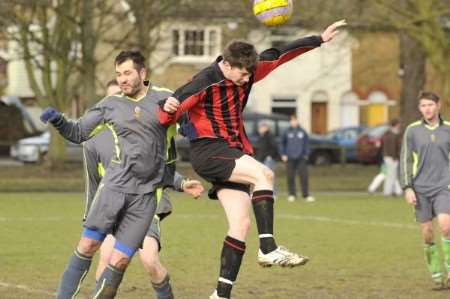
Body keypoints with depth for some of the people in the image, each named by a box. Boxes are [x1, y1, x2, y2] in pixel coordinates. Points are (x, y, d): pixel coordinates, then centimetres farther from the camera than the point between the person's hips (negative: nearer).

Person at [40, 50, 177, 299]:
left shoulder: (162, 99, 6)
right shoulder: (110, 105, 9)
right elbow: (78, 133, 14)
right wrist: (58, 121, -3)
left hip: (145, 194, -1)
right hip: (114, 185, 1)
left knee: (120, 260, -7)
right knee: (88, 244, -11)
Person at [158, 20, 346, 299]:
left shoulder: (246, 72, 2)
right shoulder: (205, 82, -18)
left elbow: (281, 54, 10)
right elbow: (168, 115, -20)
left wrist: (320, 39, 13)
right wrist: (168, 108, -44)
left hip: (232, 151, 8)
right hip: (208, 150, -8)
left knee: (241, 223, -1)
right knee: (263, 174, -30)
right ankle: (268, 249, -31)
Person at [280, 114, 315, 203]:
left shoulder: (302, 132, 5)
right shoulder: (287, 132, 3)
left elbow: (307, 143, 9)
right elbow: (282, 143, 8)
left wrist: (306, 154, 3)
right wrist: (283, 154, 0)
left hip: (301, 158, 0)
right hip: (290, 158, 0)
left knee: (304, 176, -4)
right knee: (291, 178, 3)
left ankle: (306, 195, -1)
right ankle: (291, 195, 11)